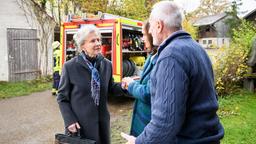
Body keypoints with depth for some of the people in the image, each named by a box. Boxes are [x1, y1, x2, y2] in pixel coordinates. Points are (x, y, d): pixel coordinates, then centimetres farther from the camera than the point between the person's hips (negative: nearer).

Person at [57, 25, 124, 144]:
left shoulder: (107, 64, 0)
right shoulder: (70, 66, -11)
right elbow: (62, 97, -4)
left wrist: (123, 85, -9)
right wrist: (69, 121, -12)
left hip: (101, 122, 4)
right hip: (79, 124, -3)